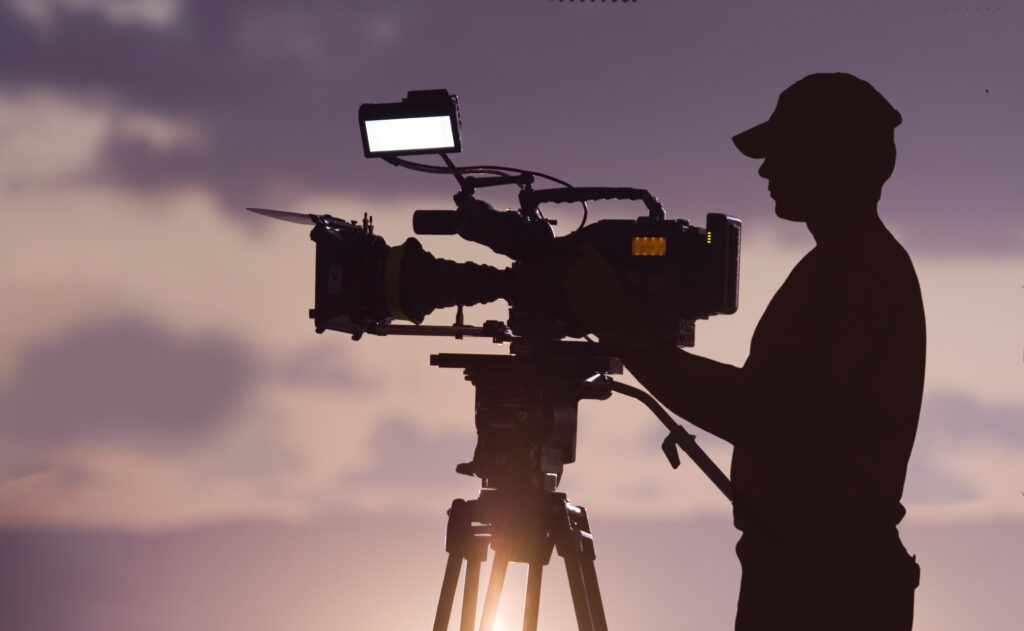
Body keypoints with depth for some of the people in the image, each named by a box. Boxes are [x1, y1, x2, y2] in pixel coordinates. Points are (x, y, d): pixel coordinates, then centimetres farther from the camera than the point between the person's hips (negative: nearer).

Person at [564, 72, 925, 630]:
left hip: (824, 584, -10)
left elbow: (764, 414, -24)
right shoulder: (871, 261, 16)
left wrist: (626, 336, -20)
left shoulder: (850, 273, -17)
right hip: (832, 571, 10)